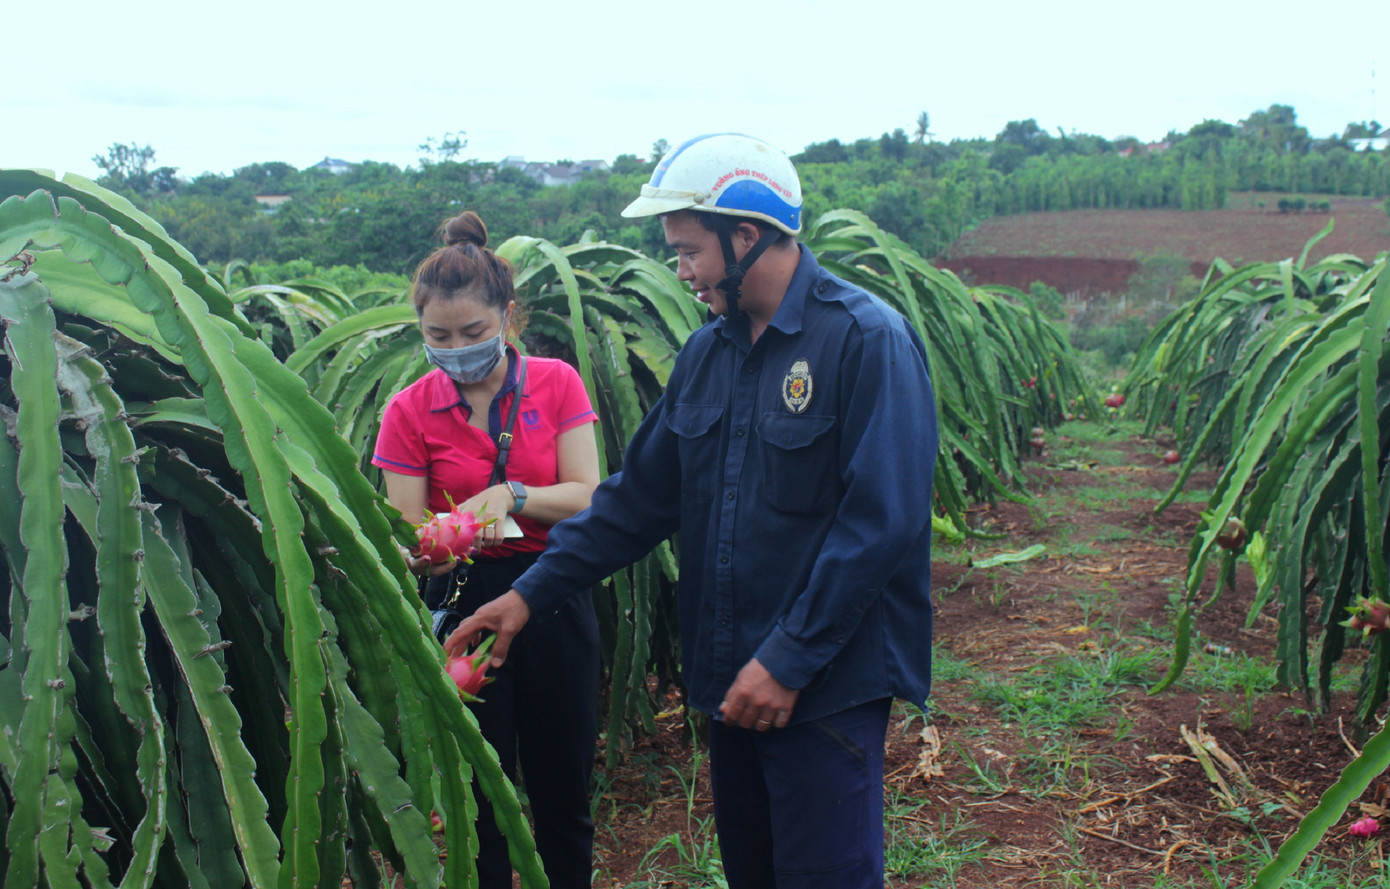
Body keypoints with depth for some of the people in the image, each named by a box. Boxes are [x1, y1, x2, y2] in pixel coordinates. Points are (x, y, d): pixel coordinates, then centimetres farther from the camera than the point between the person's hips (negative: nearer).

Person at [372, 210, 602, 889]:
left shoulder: (556, 383, -3)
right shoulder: (411, 411, -4)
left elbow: (586, 497, -7)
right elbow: (406, 534, -7)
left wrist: (510, 495, -24)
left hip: (554, 597, 1)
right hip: (463, 603, 0)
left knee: (563, 786, 12)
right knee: (478, 792, 8)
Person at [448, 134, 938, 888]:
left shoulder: (866, 340, -14)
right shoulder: (708, 353, 9)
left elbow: (881, 523, -19)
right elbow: (639, 496, 11)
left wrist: (790, 661, -20)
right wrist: (532, 592, 5)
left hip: (827, 686, -7)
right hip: (731, 683, 7)